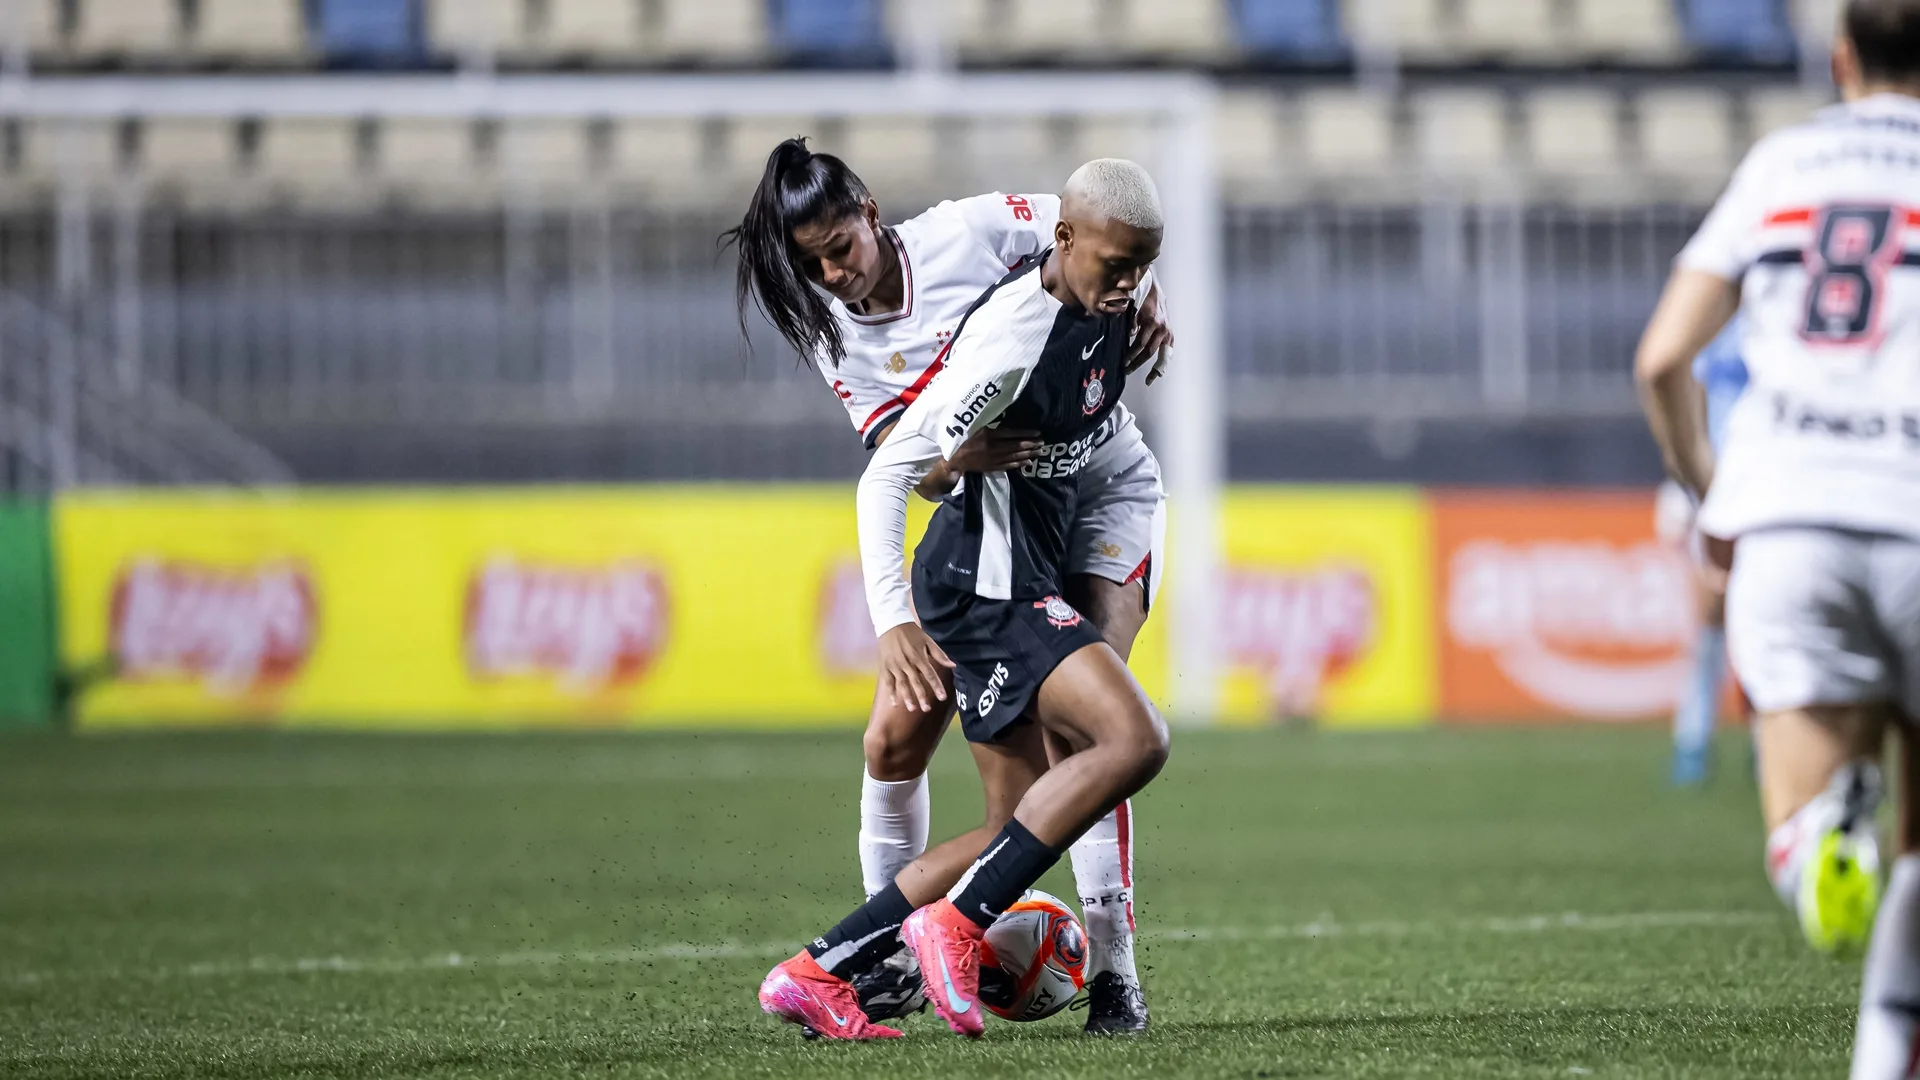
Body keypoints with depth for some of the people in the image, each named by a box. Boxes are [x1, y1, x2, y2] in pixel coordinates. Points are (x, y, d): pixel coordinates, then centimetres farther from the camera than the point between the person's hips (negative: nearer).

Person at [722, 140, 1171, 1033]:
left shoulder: (969, 232, -16)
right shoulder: (836, 334, -7)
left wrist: (1142, 294, -25)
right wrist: (961, 457, -41)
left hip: (1104, 488, -4)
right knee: (895, 739, -4)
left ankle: (1112, 968, -16)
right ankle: (892, 959, 12)